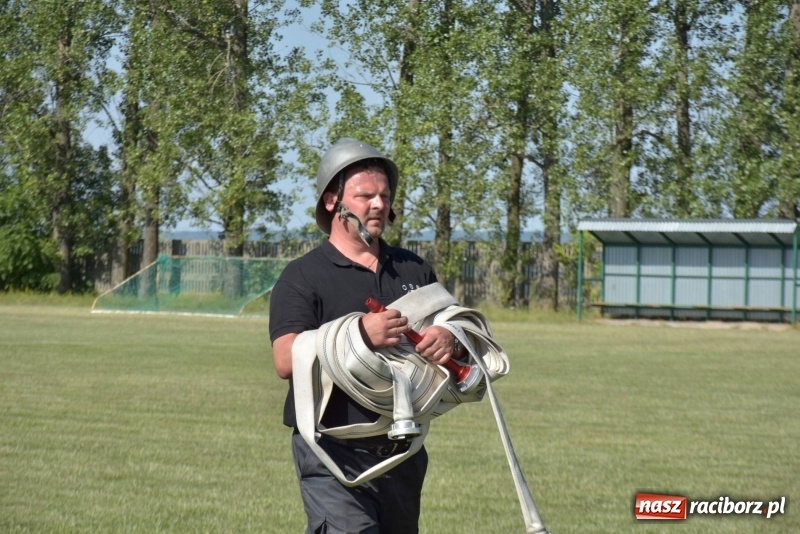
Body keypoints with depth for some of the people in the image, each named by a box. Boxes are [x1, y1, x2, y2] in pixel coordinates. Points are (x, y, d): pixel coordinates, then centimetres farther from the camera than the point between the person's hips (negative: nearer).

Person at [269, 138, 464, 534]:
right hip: (335, 455, -6)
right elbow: (286, 361, -15)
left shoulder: (414, 270, 18)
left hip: (403, 453, 6)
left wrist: (451, 341, -8)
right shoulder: (302, 277, -1)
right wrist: (358, 336, -29)